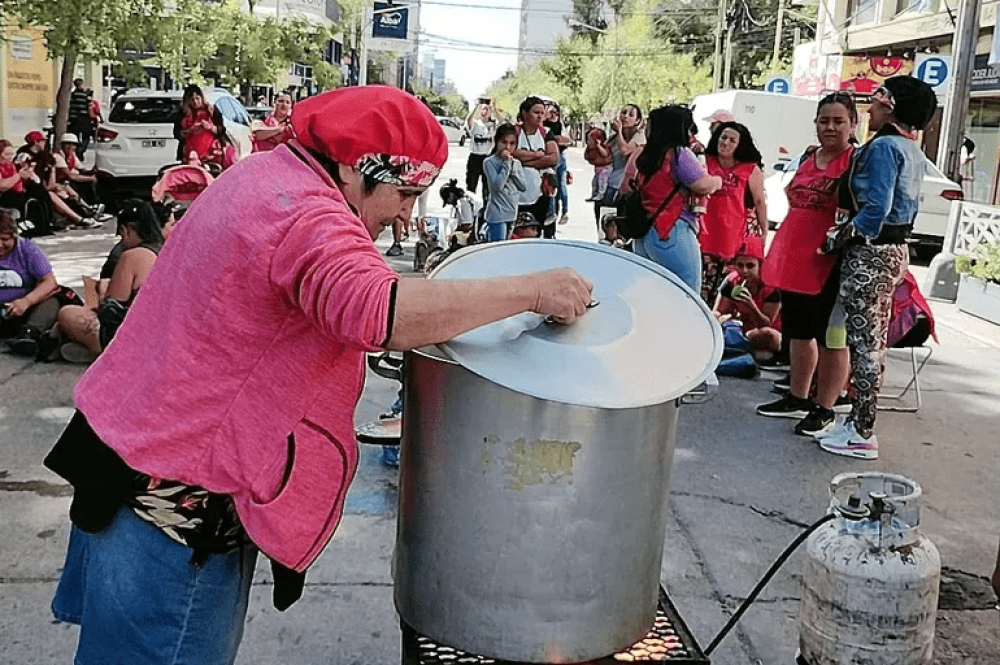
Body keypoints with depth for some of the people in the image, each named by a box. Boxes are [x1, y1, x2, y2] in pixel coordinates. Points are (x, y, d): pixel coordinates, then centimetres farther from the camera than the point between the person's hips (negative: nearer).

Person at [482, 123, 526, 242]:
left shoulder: (516, 163, 11)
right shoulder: (489, 162, -7)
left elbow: (522, 186, 1)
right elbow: (497, 185, -20)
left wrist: (512, 166, -6)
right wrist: (506, 164, -13)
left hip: (512, 213, 7)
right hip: (497, 214, -7)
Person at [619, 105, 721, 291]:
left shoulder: (639, 155, 14)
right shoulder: (679, 154, -9)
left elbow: (625, 189, 22)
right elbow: (703, 185, -15)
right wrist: (717, 180, 4)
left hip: (641, 238, 8)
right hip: (673, 234, -8)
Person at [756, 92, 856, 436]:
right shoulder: (808, 157, 14)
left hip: (829, 262, -8)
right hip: (794, 256, 8)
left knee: (830, 337, 2)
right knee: (798, 332, 17)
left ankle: (823, 410, 12)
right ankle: (797, 399, 32)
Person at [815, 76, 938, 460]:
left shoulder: (883, 147, -15)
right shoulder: (913, 151, 15)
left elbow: (876, 208, -24)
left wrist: (848, 233, -10)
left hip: (870, 253, -10)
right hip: (896, 250, 10)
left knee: (864, 342, -5)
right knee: (873, 341, 15)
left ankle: (862, 433, 1)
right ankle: (860, 420, 25)